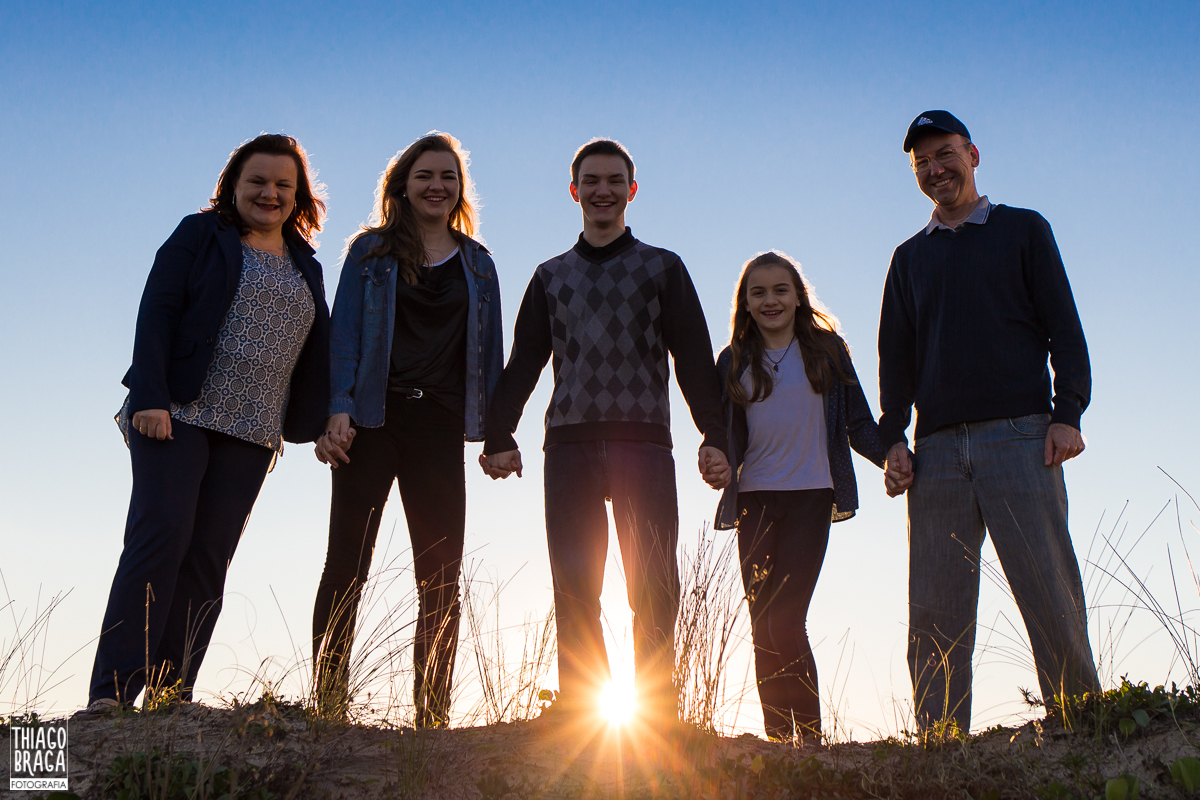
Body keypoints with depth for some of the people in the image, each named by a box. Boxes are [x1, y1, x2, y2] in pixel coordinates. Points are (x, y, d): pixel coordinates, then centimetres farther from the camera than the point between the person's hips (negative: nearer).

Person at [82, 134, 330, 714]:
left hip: (252, 436, 4)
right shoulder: (201, 236, 6)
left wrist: (315, 423, 7)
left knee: (209, 559, 0)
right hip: (178, 416, -4)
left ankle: (171, 697, 3)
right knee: (161, 536, -13)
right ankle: (110, 695, -10)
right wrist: (149, 397, -15)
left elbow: (315, 354, 18)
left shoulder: (305, 267, 19)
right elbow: (156, 314, -4)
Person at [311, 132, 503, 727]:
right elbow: (345, 333, 2)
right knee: (347, 565, -3)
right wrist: (339, 410, -12)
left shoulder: (477, 264, 16)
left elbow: (489, 350, 15)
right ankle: (328, 706, 3)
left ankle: (432, 716, 8)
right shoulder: (372, 250, 9)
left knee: (441, 578, 1)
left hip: (439, 428, 2)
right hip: (374, 420, -2)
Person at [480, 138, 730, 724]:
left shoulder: (662, 268, 15)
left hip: (643, 439, -2)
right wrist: (499, 435, 4)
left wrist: (714, 435, -5)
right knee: (573, 588, -2)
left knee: (652, 586, -8)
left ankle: (656, 713, -2)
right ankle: (579, 711, 2)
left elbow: (695, 358, 7)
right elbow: (523, 363, 18)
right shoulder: (552, 276, 22)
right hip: (569, 443, 2)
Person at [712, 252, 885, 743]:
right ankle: (777, 739, 11)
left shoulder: (826, 351, 7)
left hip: (810, 496, -3)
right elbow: (723, 433, 11)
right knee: (762, 628, 3)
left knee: (785, 623, -14)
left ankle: (810, 737, -4)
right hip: (755, 501, 3)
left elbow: (858, 423, 7)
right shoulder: (735, 361, 12)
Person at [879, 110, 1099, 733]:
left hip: (1020, 438, -2)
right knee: (934, 613, -2)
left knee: (1051, 598, -8)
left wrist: (1067, 414, -7)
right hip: (936, 451, 3)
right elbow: (894, 356, 17)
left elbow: (1063, 328, 7)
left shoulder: (1023, 230, 15)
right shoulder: (910, 257, 22)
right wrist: (893, 439, 3)